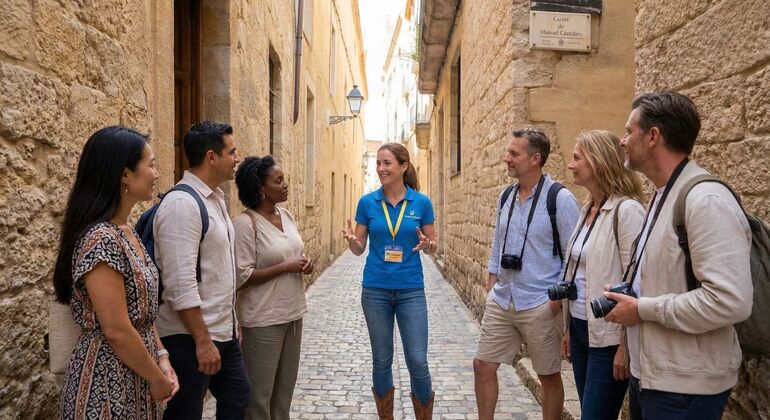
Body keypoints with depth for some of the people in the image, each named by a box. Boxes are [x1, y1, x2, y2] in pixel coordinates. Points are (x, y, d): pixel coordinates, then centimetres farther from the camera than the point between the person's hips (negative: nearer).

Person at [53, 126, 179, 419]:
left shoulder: (125, 231, 5)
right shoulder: (101, 239, -23)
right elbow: (117, 331, -23)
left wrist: (161, 359, 3)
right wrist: (157, 379, -12)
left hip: (135, 377, 9)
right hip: (109, 382, -9)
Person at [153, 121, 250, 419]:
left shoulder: (216, 198, 9)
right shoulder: (182, 204, -20)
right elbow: (181, 284, -24)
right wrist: (203, 341, -21)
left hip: (224, 332, 9)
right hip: (190, 337, -9)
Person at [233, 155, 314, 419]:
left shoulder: (287, 215, 7)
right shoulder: (245, 223, -17)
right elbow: (242, 277, -20)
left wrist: (303, 264, -3)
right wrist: (285, 267, -19)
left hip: (293, 313, 8)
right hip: (264, 319, -7)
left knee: (285, 387, 19)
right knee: (260, 392, 6)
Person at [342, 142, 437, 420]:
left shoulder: (421, 202, -2)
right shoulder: (367, 202, 0)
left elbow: (432, 247, 4)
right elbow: (359, 249, 4)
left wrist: (427, 245, -18)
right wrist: (352, 240, -18)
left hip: (411, 290, -1)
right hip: (375, 290, 1)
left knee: (418, 361, -1)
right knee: (381, 360, 11)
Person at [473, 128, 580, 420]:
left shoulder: (560, 199, -12)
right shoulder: (505, 197, 7)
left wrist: (558, 300, -13)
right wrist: (492, 284, 11)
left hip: (540, 306, -6)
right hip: (501, 302, 6)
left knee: (549, 376, 10)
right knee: (483, 365, 9)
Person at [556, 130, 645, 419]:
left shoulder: (626, 210, -16)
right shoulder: (587, 210, 10)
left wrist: (626, 345, -17)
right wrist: (570, 328, 16)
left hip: (607, 336, -8)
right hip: (581, 329, 8)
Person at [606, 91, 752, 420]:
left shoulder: (707, 200, -21)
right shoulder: (663, 195, 9)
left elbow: (730, 301, -29)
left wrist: (643, 309, -20)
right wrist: (630, 297, 3)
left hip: (684, 386, -9)